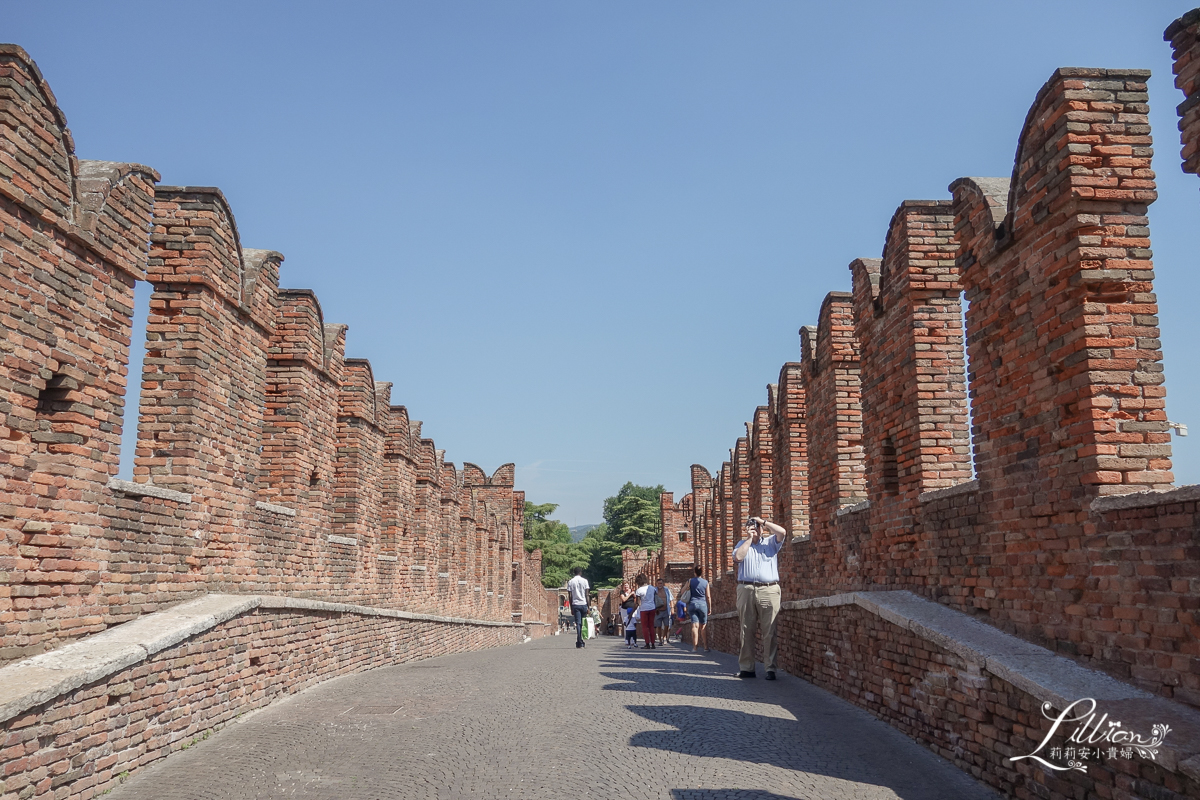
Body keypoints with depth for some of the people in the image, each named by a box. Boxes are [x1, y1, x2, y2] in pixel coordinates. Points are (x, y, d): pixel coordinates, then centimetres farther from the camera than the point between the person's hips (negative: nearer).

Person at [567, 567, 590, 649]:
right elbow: (586, 595, -1)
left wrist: (571, 608, 8)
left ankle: (579, 642, -9)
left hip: (575, 605, 0)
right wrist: (588, 607, 3)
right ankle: (581, 642, 10)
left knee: (578, 624, -1)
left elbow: (570, 597, 3)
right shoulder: (584, 581, 1)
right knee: (583, 624, 9)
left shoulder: (570, 582, 4)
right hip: (583, 604, 0)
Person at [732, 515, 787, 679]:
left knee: (770, 631, -6)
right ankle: (746, 667, 8)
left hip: (769, 590, -2)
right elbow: (738, 557, -3)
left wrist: (763, 521, 2)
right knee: (746, 630, 4)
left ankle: (771, 668, -5)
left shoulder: (771, 542, 14)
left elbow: (782, 532, -5)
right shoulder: (742, 544, 17)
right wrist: (749, 538, 1)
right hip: (746, 590, 2)